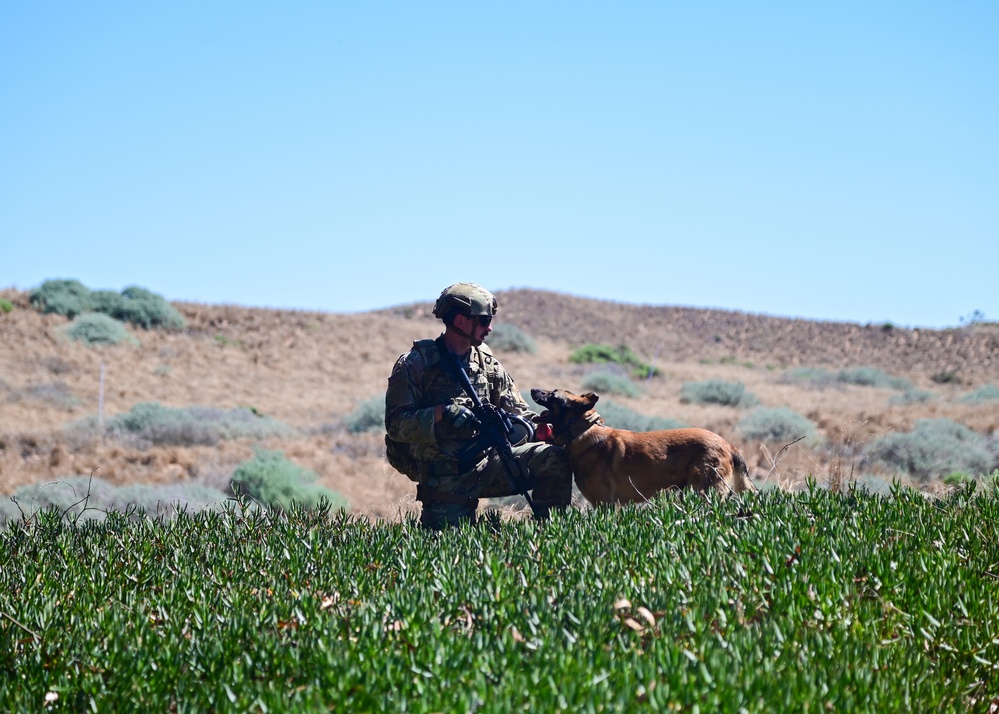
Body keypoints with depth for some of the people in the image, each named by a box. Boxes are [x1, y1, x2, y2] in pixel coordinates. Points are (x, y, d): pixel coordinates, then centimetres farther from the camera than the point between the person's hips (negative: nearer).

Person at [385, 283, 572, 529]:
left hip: (488, 464, 4)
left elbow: (517, 411, 11)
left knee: (555, 459, -13)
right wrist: (442, 413, -24)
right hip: (446, 480, -4)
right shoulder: (414, 365, -5)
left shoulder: (487, 363, 10)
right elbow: (395, 424, -12)